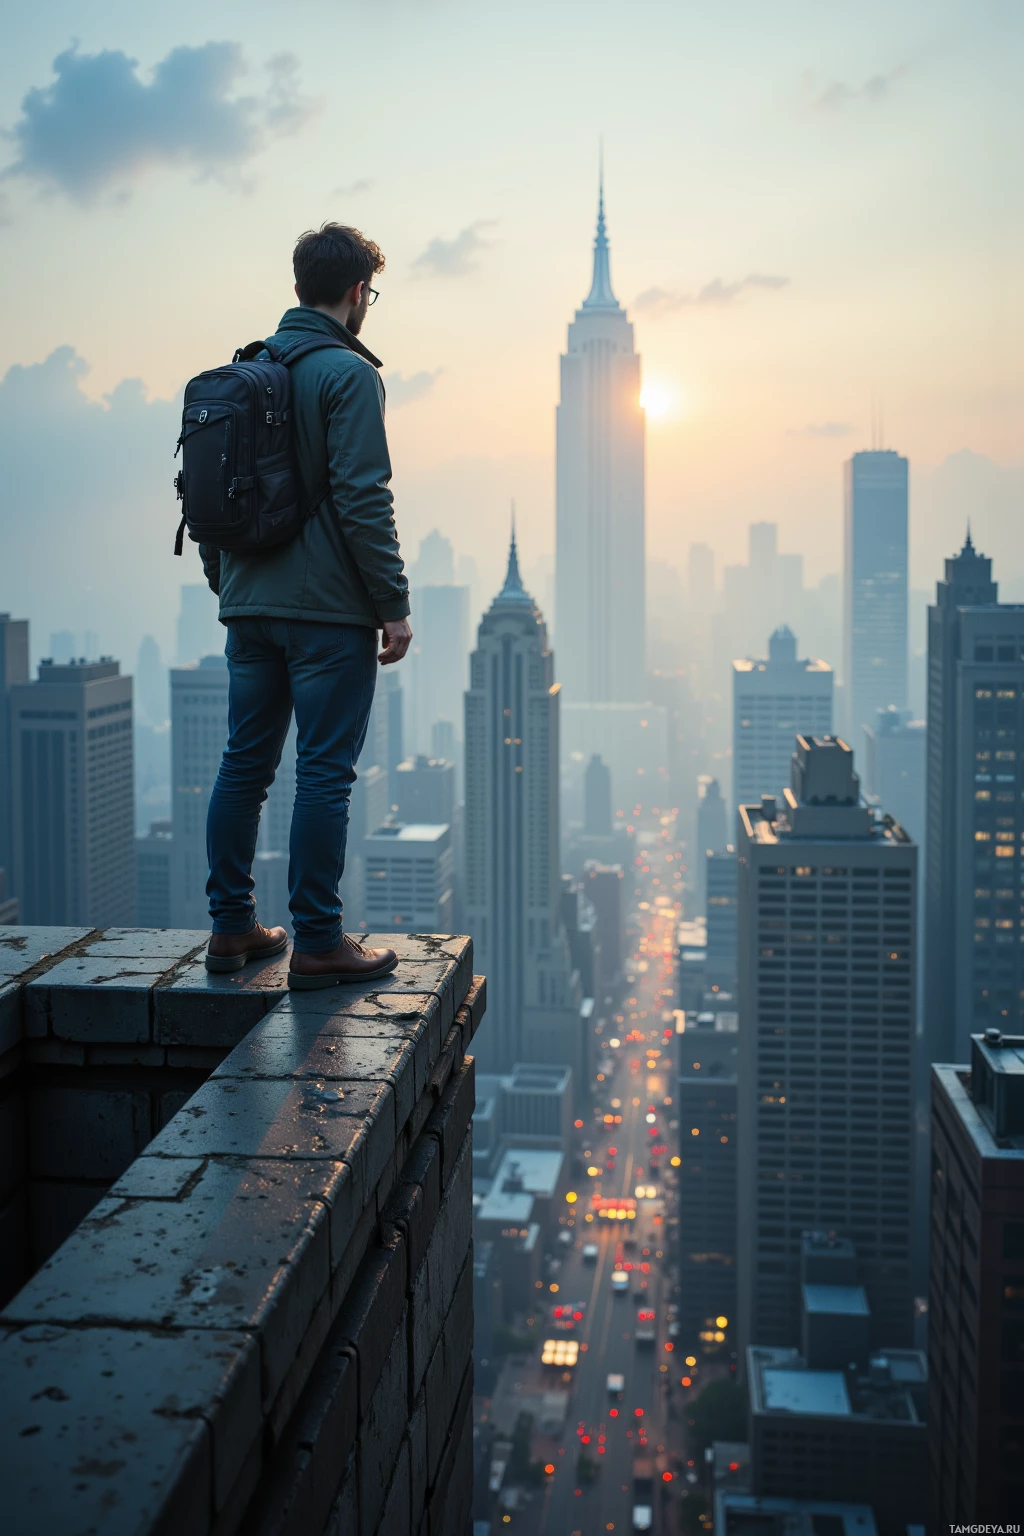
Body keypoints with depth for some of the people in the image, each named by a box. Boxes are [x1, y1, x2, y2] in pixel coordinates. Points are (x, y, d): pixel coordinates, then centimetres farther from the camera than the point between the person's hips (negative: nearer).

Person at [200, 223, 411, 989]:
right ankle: (319, 944, 1)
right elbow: (363, 500, -16)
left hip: (251, 608, 7)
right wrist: (394, 604, -11)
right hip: (328, 609, -7)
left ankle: (232, 927, 17)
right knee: (324, 773, -3)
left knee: (244, 765, 11)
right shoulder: (347, 373, -9)